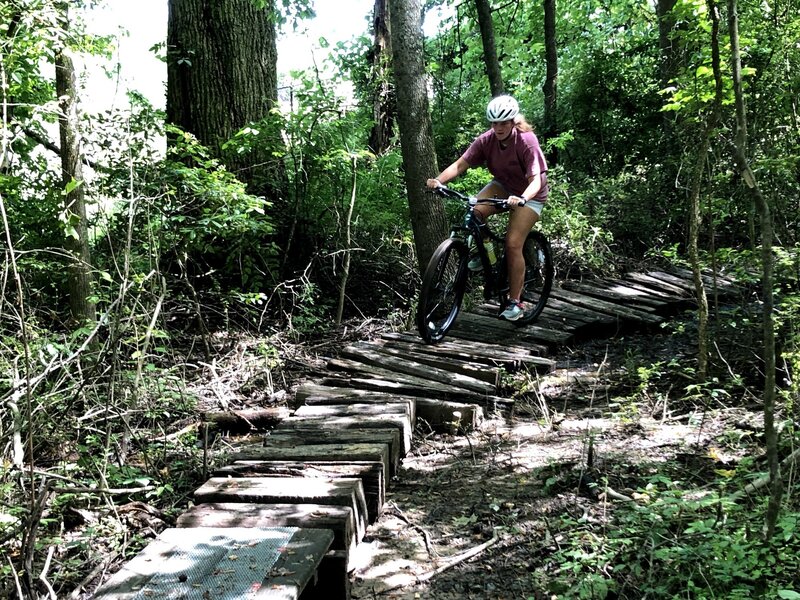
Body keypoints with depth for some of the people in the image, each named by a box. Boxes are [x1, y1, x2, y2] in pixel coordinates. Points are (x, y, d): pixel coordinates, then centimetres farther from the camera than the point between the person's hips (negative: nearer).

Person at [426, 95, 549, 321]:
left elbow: (536, 179, -34)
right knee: (474, 212, -26)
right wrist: (438, 180, -42)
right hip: (502, 185, 4)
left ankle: (515, 302, -3)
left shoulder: (526, 141, -28)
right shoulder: (486, 140, -17)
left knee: (513, 244, -16)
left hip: (529, 194, -4)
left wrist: (522, 199, -54)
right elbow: (460, 165, -23)